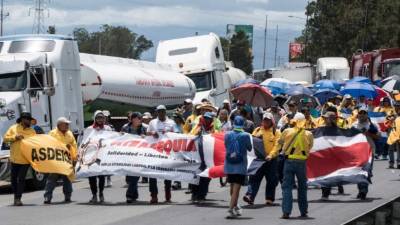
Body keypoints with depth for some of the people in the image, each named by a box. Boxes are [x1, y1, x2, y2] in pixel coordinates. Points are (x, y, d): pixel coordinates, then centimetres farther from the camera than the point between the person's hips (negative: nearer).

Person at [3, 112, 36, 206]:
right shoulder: (13, 128, 5)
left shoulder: (32, 131, 7)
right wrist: (15, 137, -14)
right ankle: (15, 195, 30)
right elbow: (5, 138, 0)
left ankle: (18, 198, -6)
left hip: (25, 159, -1)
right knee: (14, 178, 11)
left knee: (21, 179, -8)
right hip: (14, 158, 1)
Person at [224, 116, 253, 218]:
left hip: (229, 166, 4)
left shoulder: (227, 135, -4)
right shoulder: (245, 136, -12)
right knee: (236, 189, -3)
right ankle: (231, 210, -12)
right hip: (240, 167, -4)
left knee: (232, 187, 21)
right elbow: (250, 148, 3)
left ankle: (235, 206, 38)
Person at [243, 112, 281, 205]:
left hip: (271, 160, -1)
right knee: (255, 178, -9)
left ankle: (269, 199, 15)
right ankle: (250, 196, -17)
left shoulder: (276, 132, 3)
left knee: (271, 180, 5)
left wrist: (270, 155, -21)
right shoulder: (257, 130, 10)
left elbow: (276, 146, -7)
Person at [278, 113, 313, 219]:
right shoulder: (308, 134, -5)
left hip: (289, 161, -1)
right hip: (302, 162, 1)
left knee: (287, 186, 2)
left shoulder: (287, 132, -6)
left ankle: (286, 211, -10)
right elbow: (310, 147, 6)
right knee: (302, 187, 16)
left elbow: (279, 145, 4)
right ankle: (303, 211, 22)